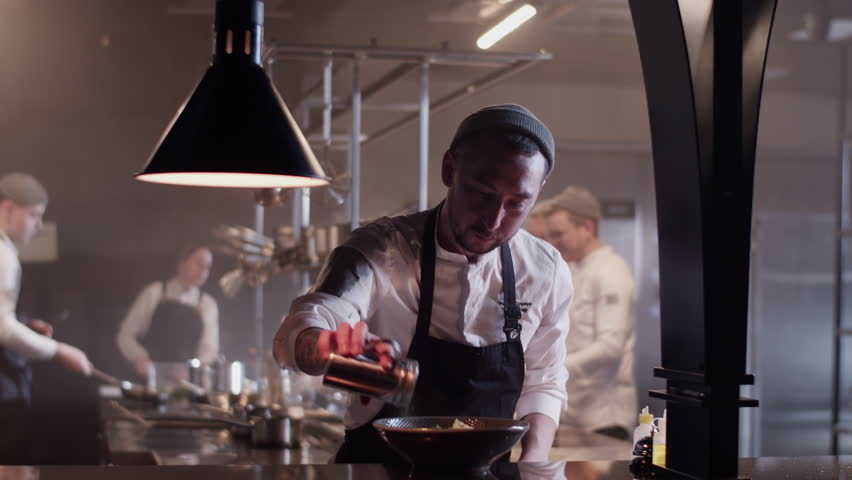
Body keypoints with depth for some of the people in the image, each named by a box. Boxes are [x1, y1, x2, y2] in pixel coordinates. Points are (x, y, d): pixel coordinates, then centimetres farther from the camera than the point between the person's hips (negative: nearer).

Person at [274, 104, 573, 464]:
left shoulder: (548, 274, -3)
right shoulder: (383, 251, -12)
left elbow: (543, 384, 9)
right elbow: (297, 334, -26)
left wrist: (533, 465, -8)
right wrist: (327, 347, -49)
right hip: (377, 462, -4)